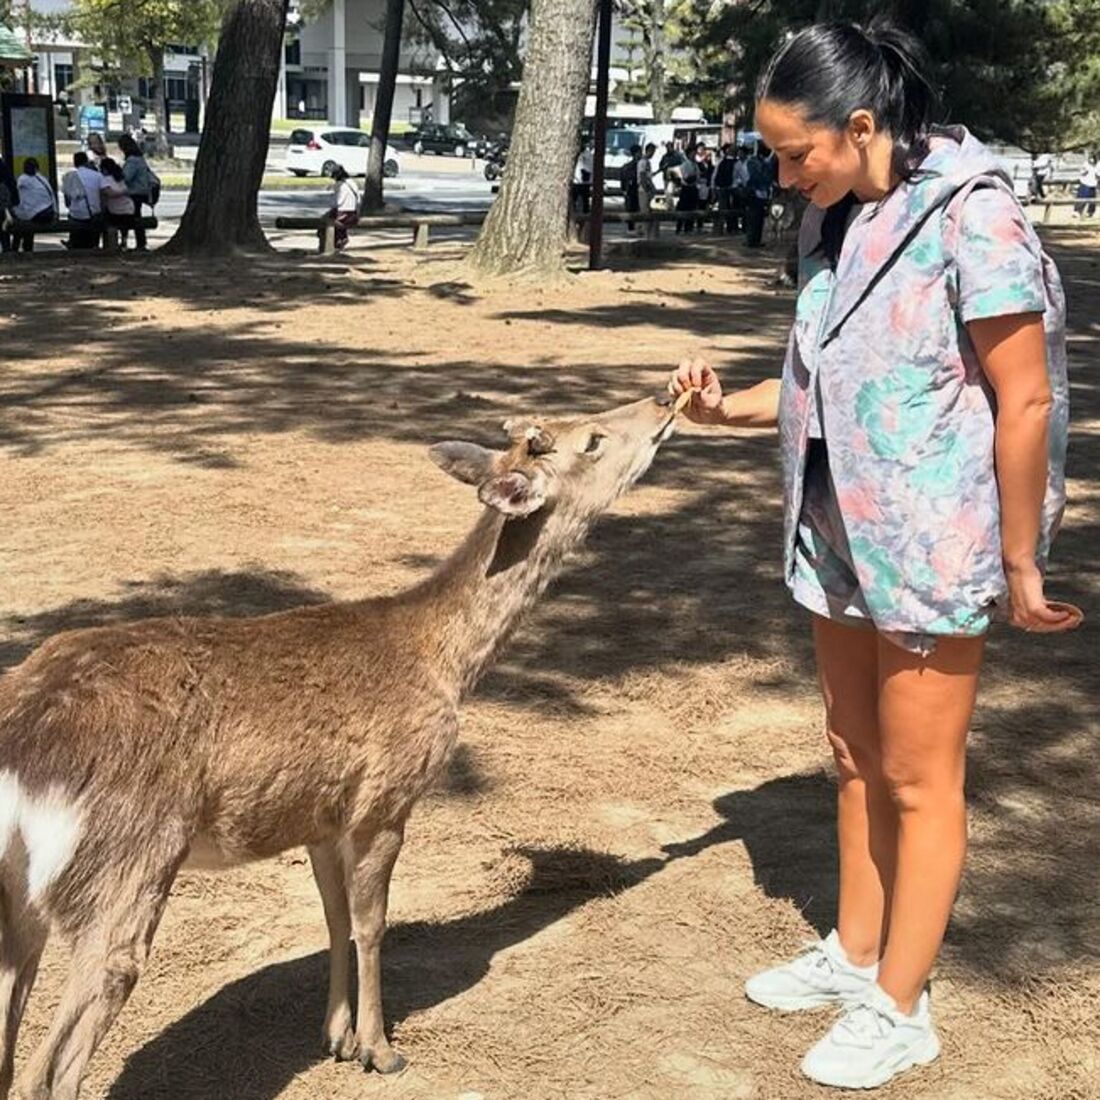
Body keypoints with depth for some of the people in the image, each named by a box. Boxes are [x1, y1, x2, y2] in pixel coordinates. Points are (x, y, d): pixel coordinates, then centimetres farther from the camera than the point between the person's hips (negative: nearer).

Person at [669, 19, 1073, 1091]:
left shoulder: (970, 216, -18)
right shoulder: (833, 222, 4)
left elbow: (1025, 403, -17)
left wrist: (1020, 568, -14)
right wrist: (732, 407, -3)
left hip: (933, 546, -7)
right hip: (839, 536, 8)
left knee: (918, 776, 6)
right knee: (855, 756, 18)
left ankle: (899, 1008, 20)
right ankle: (853, 955, 36)